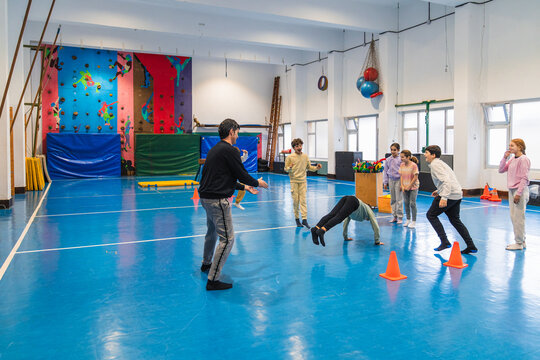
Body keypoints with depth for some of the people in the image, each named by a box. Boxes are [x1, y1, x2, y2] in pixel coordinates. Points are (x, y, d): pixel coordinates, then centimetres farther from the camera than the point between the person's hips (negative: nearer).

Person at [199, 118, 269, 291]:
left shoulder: (215, 149, 16)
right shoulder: (230, 150, -13)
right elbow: (241, 174, -13)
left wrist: (244, 187, 26)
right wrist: (257, 183, 7)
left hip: (206, 197, 10)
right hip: (218, 200, -10)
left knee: (212, 231, 28)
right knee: (227, 238, -5)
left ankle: (206, 263, 48)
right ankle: (213, 280, -1)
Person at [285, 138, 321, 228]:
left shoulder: (305, 156, 4)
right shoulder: (290, 157, -4)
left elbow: (309, 167, 12)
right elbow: (286, 169, -1)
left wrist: (316, 167, -5)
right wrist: (290, 168, -23)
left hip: (303, 181, 2)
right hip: (294, 181, -2)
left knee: (303, 200, -3)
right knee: (295, 200, 2)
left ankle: (304, 219, -4)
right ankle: (297, 219, 13)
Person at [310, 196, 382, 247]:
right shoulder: (369, 211, 36)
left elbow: (346, 221, 47)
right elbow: (375, 226, 31)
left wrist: (345, 237, 50)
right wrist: (377, 241, 36)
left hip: (345, 199, 5)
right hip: (353, 201, -5)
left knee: (331, 215, -20)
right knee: (338, 218, -26)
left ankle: (316, 228, -45)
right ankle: (322, 230, -51)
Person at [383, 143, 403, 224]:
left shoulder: (401, 159, -8)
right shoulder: (388, 159, 6)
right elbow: (385, 171, 12)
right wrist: (385, 182, 8)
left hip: (398, 180, -5)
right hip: (391, 180, 5)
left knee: (399, 199, -3)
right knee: (392, 199, 10)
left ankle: (400, 217, 6)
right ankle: (394, 216, 19)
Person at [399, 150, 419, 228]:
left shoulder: (414, 165, -15)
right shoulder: (402, 165, 2)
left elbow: (415, 177, -15)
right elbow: (401, 176, 5)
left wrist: (409, 186, -14)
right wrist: (402, 186, -5)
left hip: (413, 187, -5)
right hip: (405, 187, 5)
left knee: (412, 203, -4)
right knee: (406, 203, 8)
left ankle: (413, 221, 4)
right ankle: (408, 220, 20)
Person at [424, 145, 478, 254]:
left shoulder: (435, 164, -10)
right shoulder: (439, 163, 21)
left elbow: (446, 180, -23)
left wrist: (444, 197, -29)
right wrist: (439, 191, 24)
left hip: (450, 195, -10)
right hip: (457, 194, 10)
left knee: (431, 215, 2)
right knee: (455, 220, 18)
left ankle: (445, 242, -2)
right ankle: (471, 246, 17)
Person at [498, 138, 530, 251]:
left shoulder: (523, 159, -13)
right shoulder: (512, 159, 11)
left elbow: (524, 178, -16)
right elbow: (501, 170, 13)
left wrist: (518, 193, -18)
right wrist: (505, 157, 3)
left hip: (520, 191, -9)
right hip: (511, 190, 9)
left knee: (519, 217, -4)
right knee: (513, 217, 13)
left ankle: (520, 243, 4)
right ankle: (520, 241, 23)